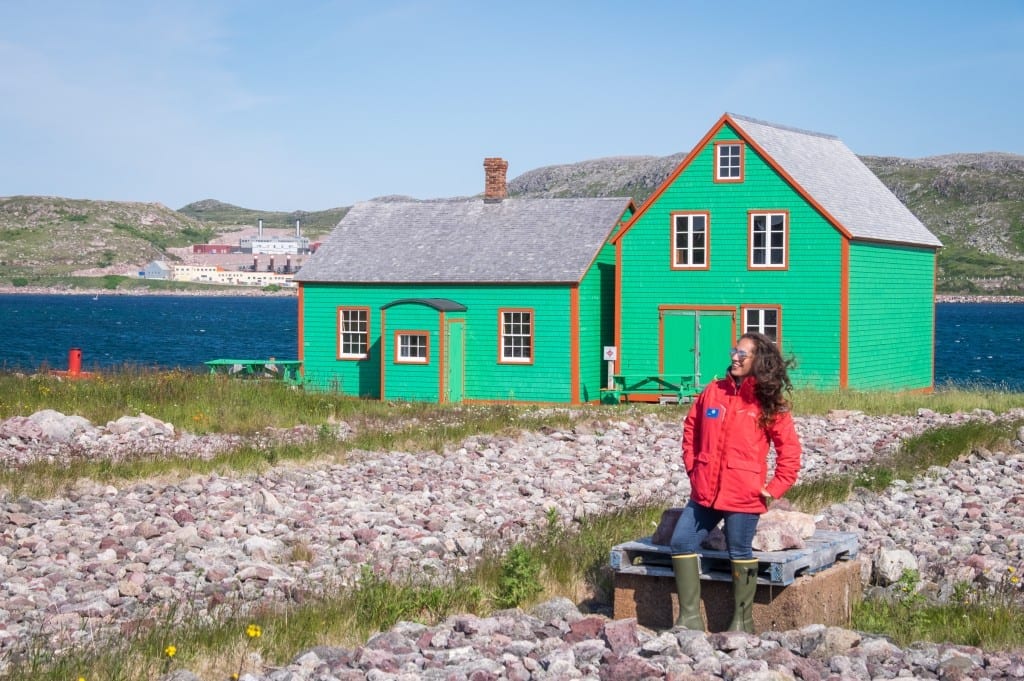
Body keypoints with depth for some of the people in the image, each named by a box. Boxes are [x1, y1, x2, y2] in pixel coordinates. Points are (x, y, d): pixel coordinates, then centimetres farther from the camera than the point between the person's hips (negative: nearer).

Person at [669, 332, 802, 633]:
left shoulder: (769, 403, -4)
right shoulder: (713, 391, 7)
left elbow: (790, 449, -3)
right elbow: (691, 428, 20)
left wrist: (774, 488, -7)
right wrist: (692, 467, 13)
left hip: (743, 495, -5)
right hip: (705, 491, 5)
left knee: (740, 554, 2)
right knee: (681, 543, 2)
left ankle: (742, 622, 15)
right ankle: (690, 618, 10)